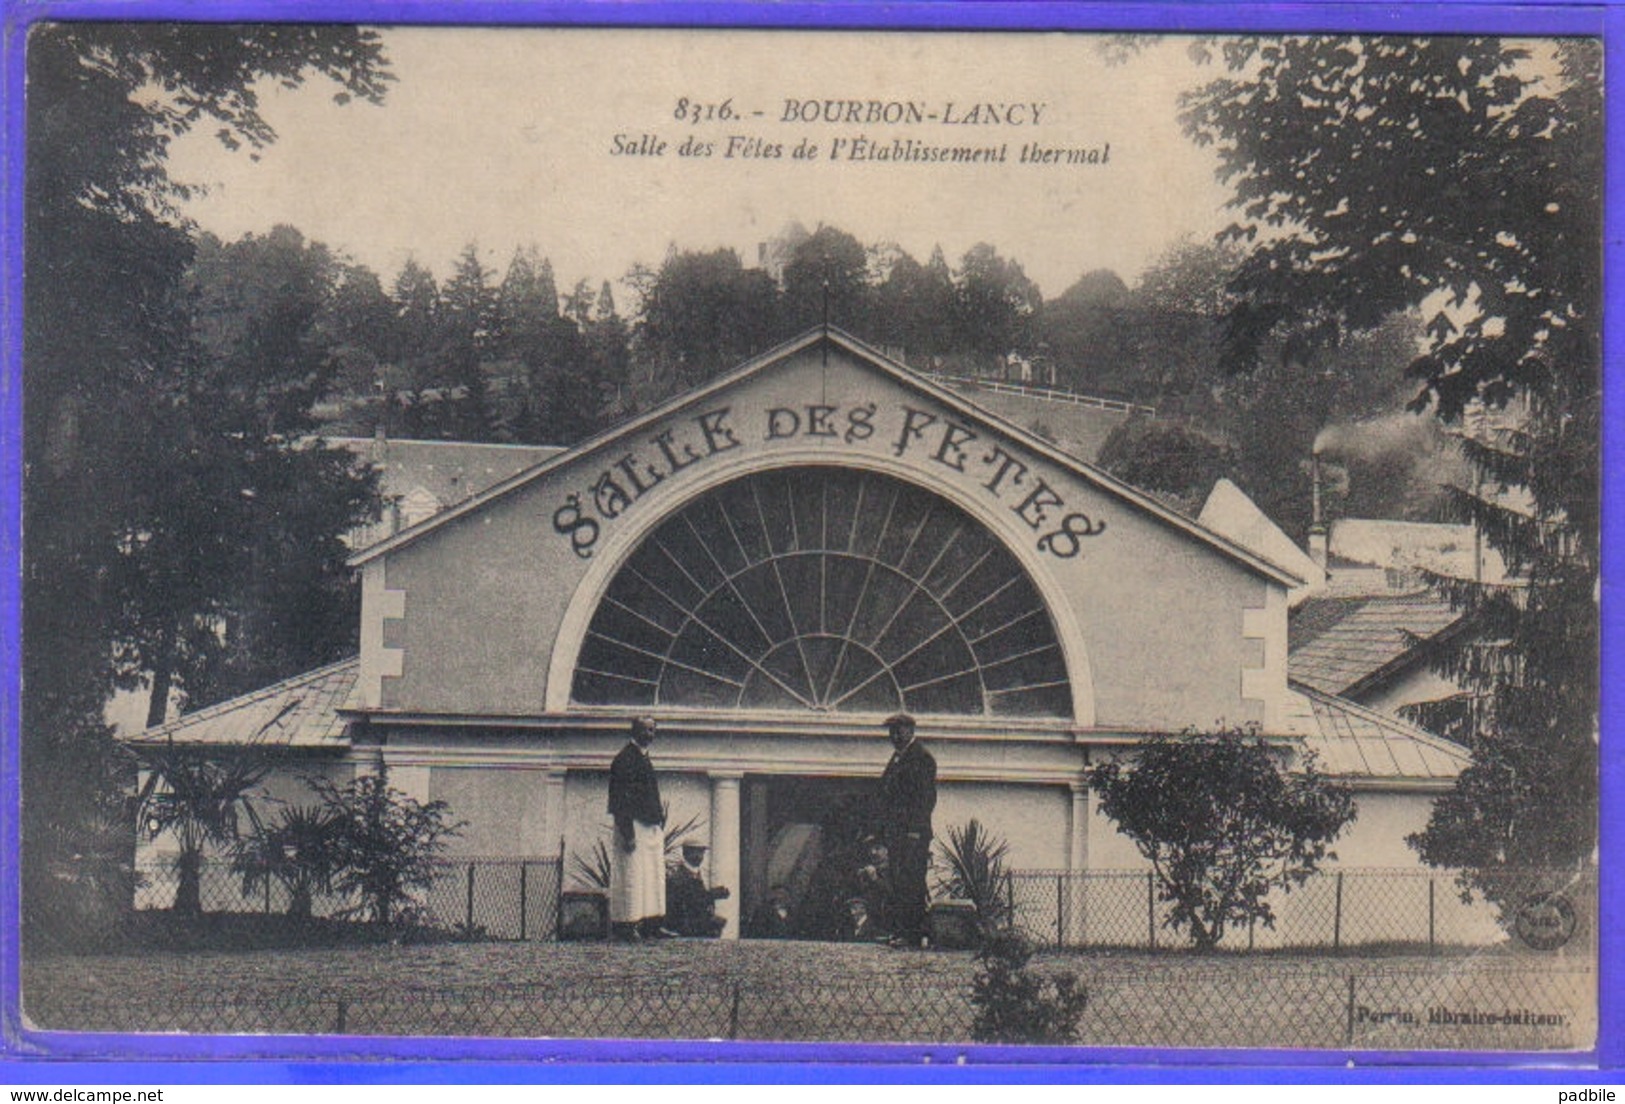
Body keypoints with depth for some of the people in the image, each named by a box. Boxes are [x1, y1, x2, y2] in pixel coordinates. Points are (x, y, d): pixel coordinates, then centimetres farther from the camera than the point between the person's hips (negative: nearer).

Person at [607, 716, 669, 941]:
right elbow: (621, 800, -17)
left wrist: (660, 819, 18)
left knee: (654, 878, 9)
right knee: (631, 876, -7)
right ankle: (625, 925, -3)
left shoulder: (644, 758, 16)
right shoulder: (624, 760, -12)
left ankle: (651, 924, 13)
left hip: (651, 828, 9)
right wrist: (628, 835, -21)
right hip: (633, 827, -9)